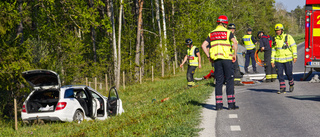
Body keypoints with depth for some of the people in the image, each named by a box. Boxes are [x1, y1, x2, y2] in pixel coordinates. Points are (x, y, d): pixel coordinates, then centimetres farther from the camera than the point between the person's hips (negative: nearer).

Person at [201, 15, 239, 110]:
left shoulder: (211, 34, 14)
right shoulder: (227, 32, 1)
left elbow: (203, 45, 7)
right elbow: (235, 43, -15)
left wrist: (209, 56, 10)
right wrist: (234, 54, -7)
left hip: (216, 59, 4)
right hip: (227, 58, -4)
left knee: (218, 82, 7)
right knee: (229, 81, 0)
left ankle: (218, 104, 3)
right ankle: (231, 103, -3)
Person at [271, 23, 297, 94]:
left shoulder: (288, 37, -2)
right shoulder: (275, 39, 10)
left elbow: (294, 47, -3)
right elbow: (273, 50, 12)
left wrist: (295, 56, -11)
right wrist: (272, 60, 7)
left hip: (287, 59, -3)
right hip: (278, 60, 3)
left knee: (288, 73, 1)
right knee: (280, 74, -4)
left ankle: (291, 84, 27)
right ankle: (282, 88, 1)